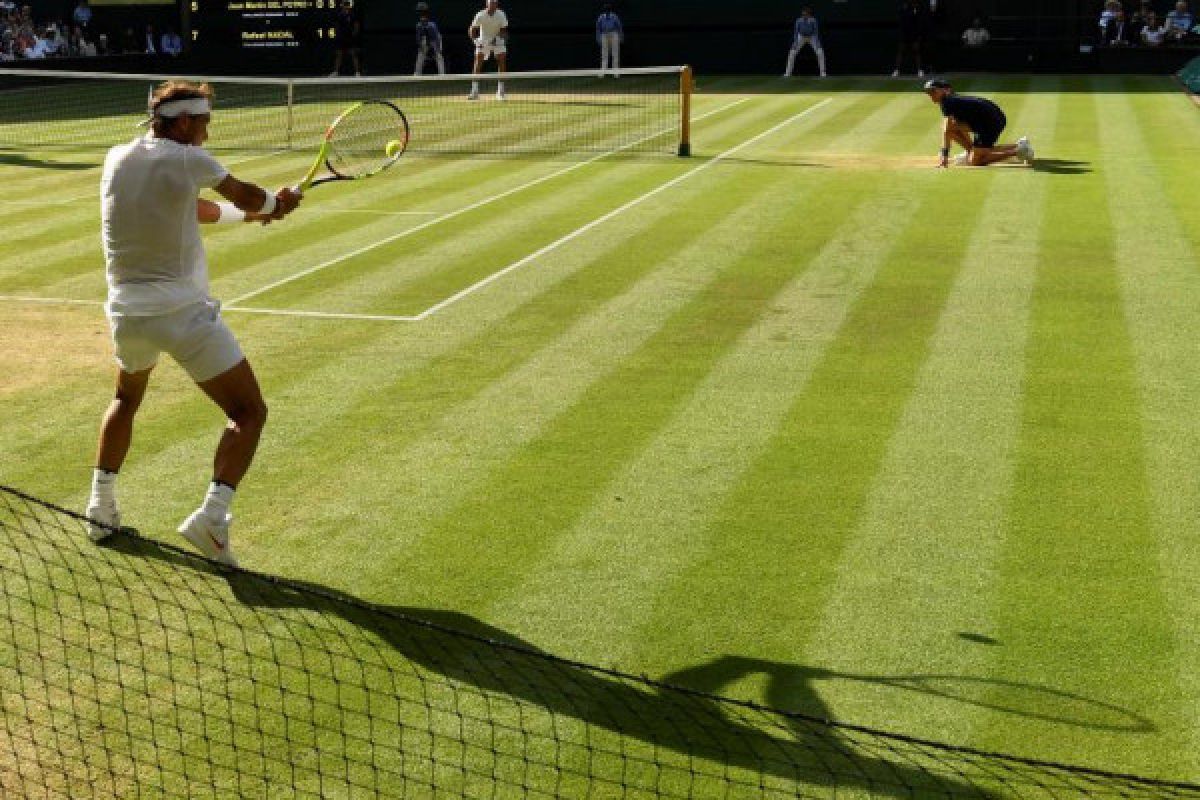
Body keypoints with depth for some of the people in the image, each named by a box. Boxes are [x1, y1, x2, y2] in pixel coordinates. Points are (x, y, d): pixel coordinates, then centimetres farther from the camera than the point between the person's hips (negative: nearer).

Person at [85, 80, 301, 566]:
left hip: (126, 313, 7)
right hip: (185, 312, -6)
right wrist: (277, 203, 30)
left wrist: (251, 213, 29)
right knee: (248, 413, 0)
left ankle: (101, 506, 30)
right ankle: (212, 516, -15)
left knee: (126, 399, 33)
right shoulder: (187, 160, -9)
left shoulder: (116, 159, 8)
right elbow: (247, 197, 7)